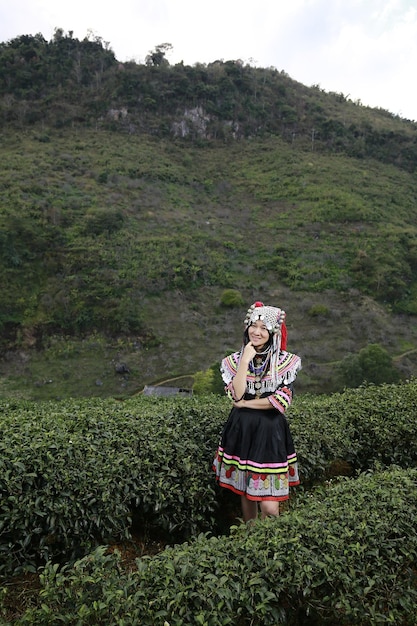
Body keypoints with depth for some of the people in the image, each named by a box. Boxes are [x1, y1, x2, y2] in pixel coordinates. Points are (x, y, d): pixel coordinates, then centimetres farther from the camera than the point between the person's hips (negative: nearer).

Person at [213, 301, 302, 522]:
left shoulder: (286, 361, -4)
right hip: (241, 430, 3)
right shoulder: (235, 359, 1)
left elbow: (281, 400, -12)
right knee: (245, 492, 17)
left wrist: (246, 403, -9)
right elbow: (236, 394, -12)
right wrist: (245, 360, -15)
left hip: (271, 432, -2)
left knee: (269, 505, -3)